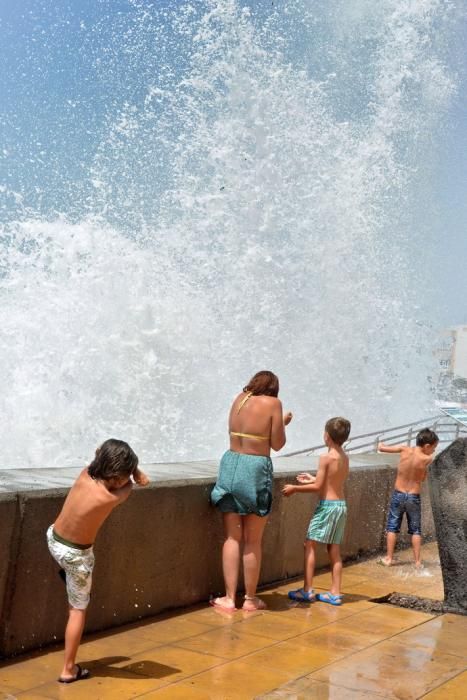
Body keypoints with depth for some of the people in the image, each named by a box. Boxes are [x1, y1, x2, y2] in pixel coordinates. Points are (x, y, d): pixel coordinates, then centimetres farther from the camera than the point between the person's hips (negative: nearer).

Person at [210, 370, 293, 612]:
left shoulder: (240, 399, 9)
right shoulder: (272, 403, -4)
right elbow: (277, 444, -4)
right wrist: (282, 423, 14)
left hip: (231, 464, 4)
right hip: (256, 469, -4)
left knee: (232, 538, 8)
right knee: (253, 541, 7)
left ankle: (229, 598, 7)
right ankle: (250, 599, 16)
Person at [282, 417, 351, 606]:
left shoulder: (326, 457, -14)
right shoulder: (345, 458, 8)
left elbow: (318, 487, -13)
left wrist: (294, 488, -4)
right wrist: (313, 479, 26)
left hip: (327, 505, -7)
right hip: (341, 505, 7)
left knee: (310, 545, 1)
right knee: (334, 550, 10)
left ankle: (307, 590, 0)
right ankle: (335, 593, 12)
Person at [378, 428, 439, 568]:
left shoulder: (404, 449, -11)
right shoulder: (427, 459, -16)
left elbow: (381, 448, -1)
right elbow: (423, 478, 1)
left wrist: (381, 444, 18)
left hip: (398, 494, 2)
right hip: (414, 497, -1)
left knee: (392, 527, 11)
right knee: (416, 530, 12)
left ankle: (388, 558, 13)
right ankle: (417, 561, 14)